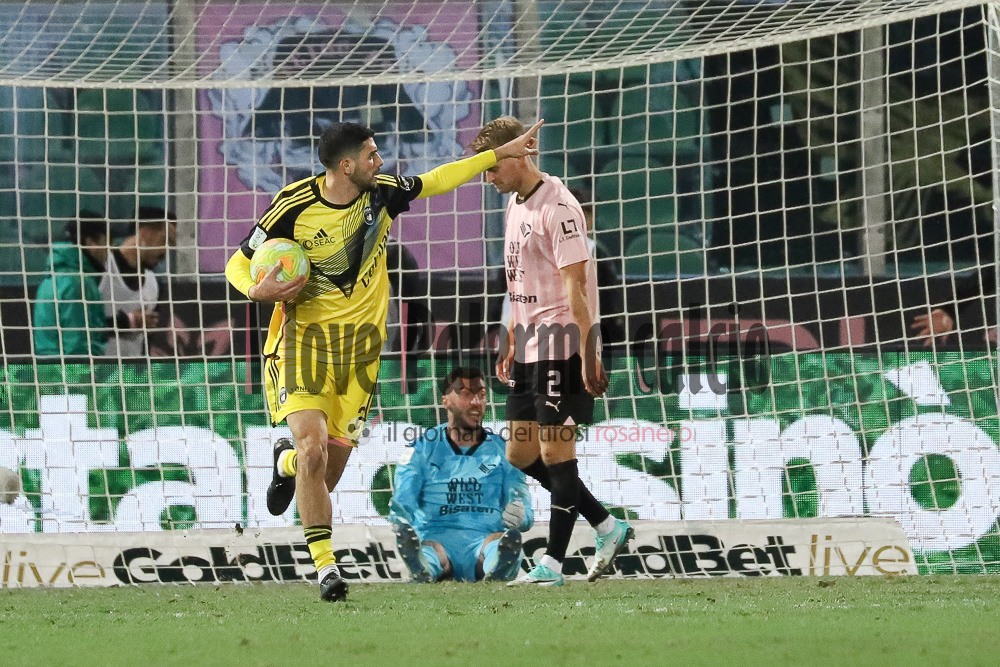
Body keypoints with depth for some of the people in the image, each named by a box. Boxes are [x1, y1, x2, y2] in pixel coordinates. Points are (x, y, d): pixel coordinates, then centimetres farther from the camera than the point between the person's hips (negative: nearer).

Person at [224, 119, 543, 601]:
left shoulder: (381, 194, -3)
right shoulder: (293, 207, -14)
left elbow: (435, 181, 16)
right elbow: (238, 263, -3)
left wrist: (500, 153, 16)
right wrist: (257, 290, -25)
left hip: (359, 345, 4)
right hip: (304, 340, -4)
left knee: (331, 465, 4)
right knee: (313, 448, -22)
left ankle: (288, 462, 42)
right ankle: (324, 564, -13)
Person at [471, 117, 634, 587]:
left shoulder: (558, 208, -16)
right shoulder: (515, 202, 13)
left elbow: (576, 288, -20)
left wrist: (588, 357, -23)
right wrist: (511, 341, 22)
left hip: (562, 341, -10)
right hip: (530, 345, 10)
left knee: (555, 451, -7)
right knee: (520, 453, 9)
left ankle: (552, 565, -3)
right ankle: (608, 528, 18)